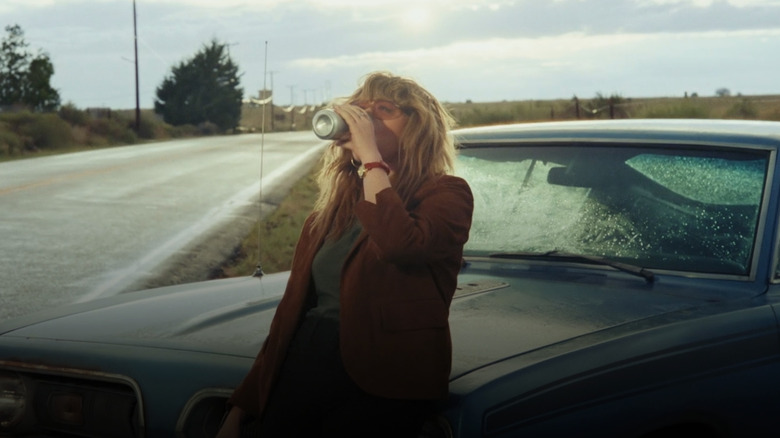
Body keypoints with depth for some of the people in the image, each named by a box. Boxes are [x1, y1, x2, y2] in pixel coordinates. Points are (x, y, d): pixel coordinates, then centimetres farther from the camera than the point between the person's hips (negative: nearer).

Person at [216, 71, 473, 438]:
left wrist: (372, 158, -13)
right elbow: (291, 308, 15)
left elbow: (403, 245, -24)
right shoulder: (331, 209, 16)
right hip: (299, 369, 5)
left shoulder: (445, 194, -1)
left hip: (377, 383, -5)